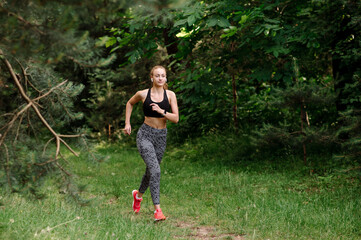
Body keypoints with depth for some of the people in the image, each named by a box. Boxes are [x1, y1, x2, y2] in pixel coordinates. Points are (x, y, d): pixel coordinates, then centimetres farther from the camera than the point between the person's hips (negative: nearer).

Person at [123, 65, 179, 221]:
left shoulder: (170, 95, -1)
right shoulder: (143, 94, -4)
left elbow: (176, 119, -6)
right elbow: (130, 103, 17)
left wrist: (161, 111, -21)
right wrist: (127, 123, 10)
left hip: (161, 137, 3)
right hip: (145, 135, -3)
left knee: (151, 171, 16)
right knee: (155, 169, -21)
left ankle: (138, 194, 46)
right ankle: (157, 209, -20)